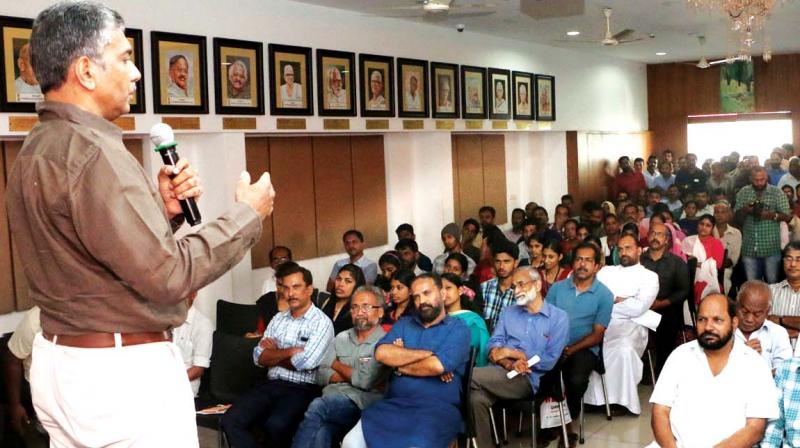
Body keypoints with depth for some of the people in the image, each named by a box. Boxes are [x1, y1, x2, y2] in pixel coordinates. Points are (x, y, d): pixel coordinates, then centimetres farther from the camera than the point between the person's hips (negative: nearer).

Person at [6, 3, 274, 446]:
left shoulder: (36, 151, 9)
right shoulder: (91, 153, -21)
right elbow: (167, 275, -22)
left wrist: (163, 208, 1)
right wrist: (248, 214, -12)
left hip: (62, 360, 10)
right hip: (122, 371, -10)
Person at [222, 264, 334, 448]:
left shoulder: (322, 322, -4)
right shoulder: (278, 319, 16)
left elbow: (305, 362, -16)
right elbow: (259, 357, 8)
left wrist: (274, 354, 1)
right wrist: (289, 351, -6)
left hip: (302, 389, -6)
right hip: (271, 385, 6)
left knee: (276, 425, -33)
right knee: (231, 420, -16)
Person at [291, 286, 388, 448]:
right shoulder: (342, 338, 20)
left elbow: (365, 381, -12)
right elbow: (321, 375, 14)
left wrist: (337, 365, 6)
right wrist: (352, 375, -4)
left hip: (360, 405, -4)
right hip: (331, 400, 4)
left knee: (318, 407, -32)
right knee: (320, 433, -31)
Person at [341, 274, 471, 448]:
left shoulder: (458, 328, 6)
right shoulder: (403, 324, 20)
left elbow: (436, 366, -12)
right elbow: (381, 353, -1)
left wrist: (399, 364, 3)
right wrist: (427, 354, -5)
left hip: (437, 407, -4)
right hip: (394, 404, 4)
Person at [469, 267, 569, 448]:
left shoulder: (558, 317, 4)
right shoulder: (508, 312, 19)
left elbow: (549, 361, -5)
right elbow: (494, 349, 7)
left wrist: (511, 353, -4)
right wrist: (509, 364, -14)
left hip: (528, 380, -4)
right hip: (500, 374, 5)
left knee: (470, 376, -27)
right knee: (476, 398, -30)